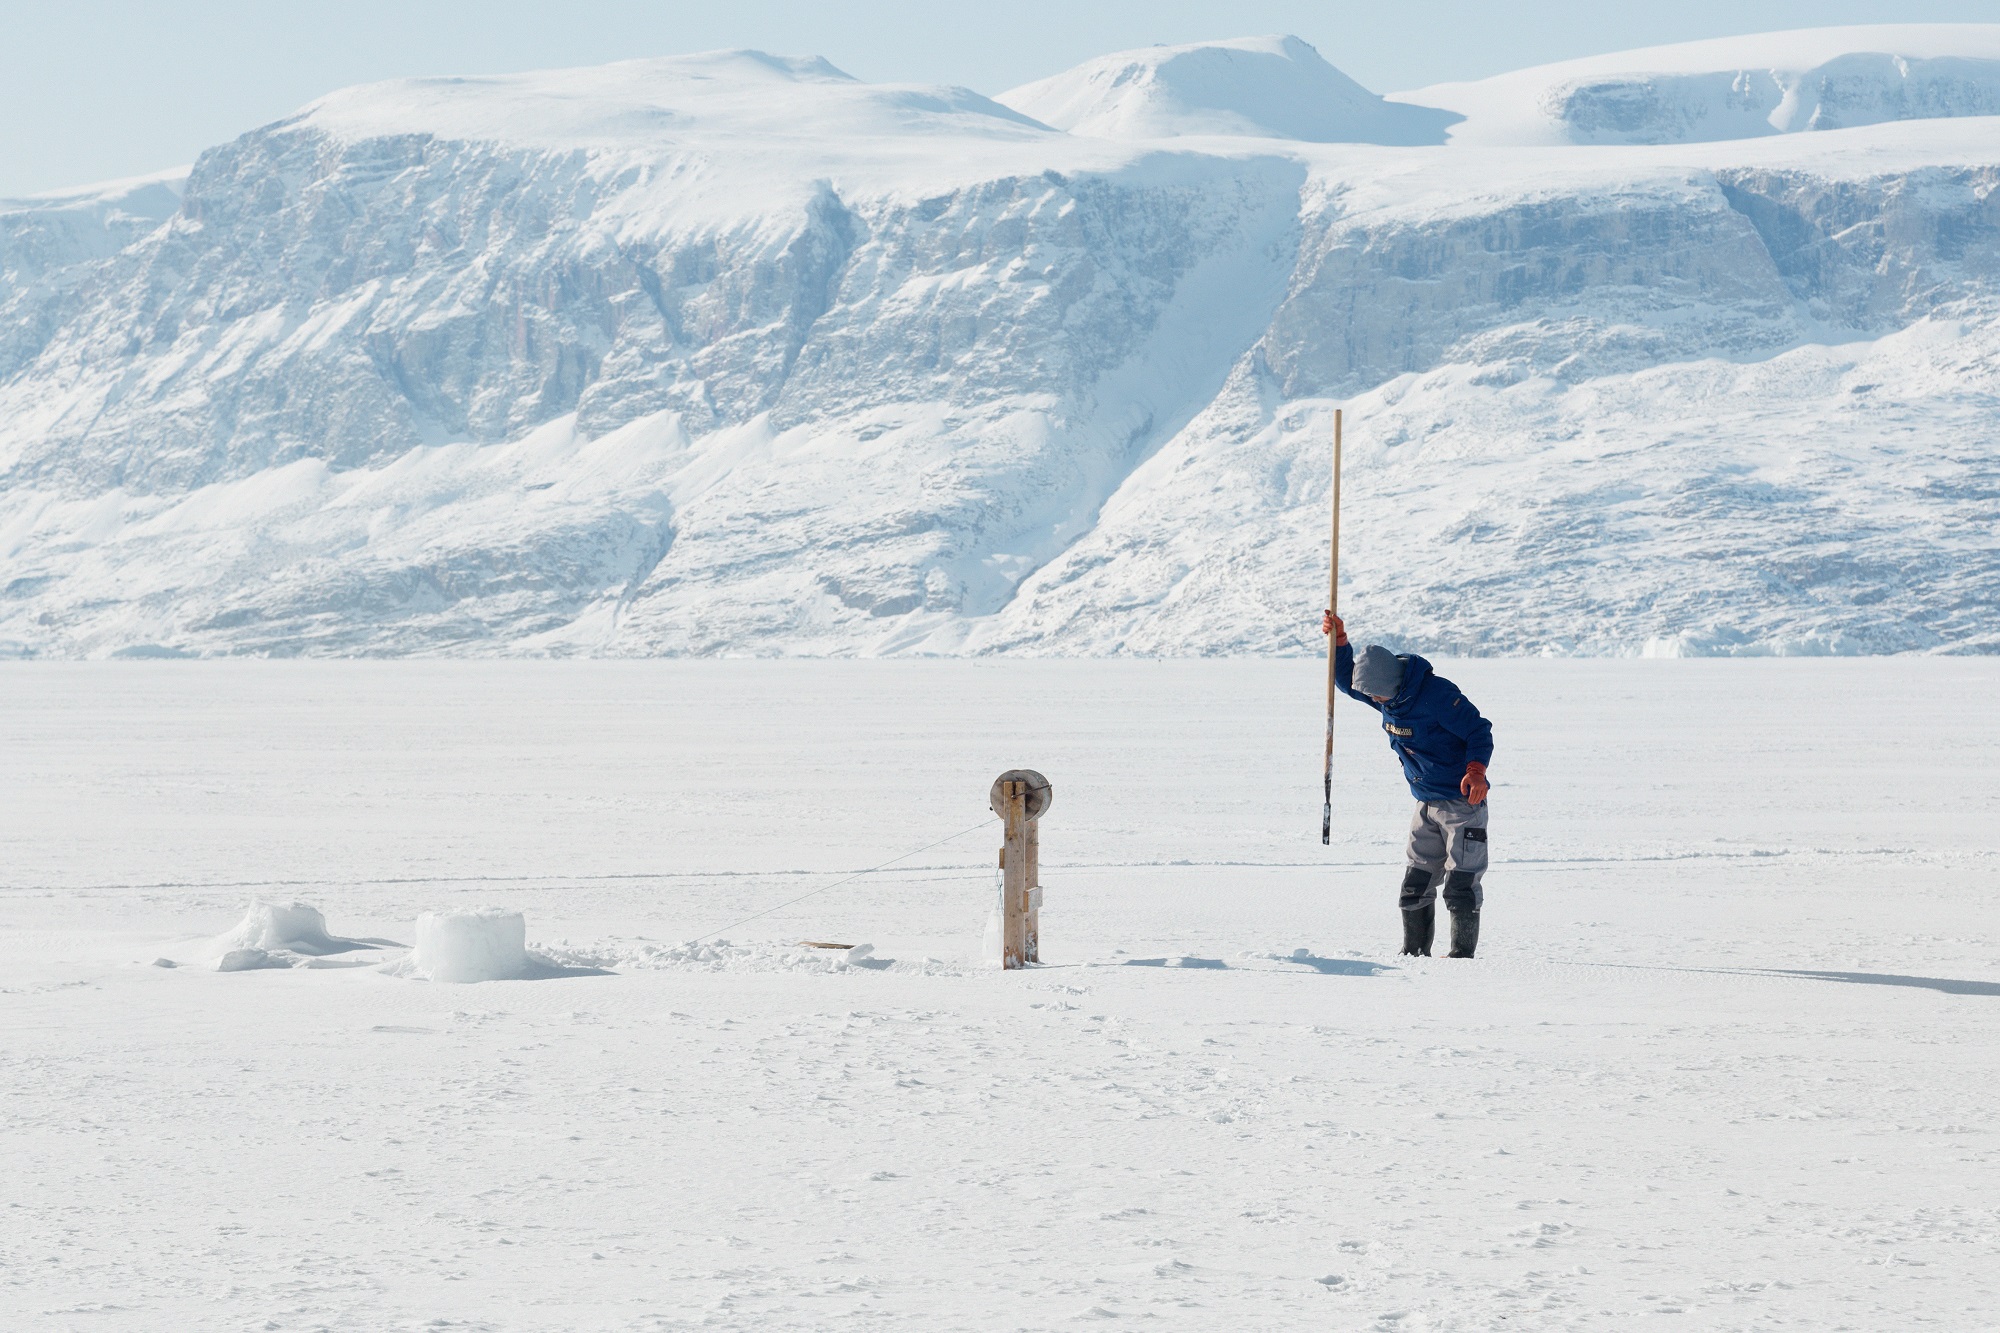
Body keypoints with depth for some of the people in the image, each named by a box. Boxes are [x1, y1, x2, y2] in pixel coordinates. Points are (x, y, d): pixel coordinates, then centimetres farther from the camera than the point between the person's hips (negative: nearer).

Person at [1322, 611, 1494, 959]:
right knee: (1415, 886, 9)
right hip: (1426, 805, 8)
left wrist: (1476, 770, -34)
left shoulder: (1436, 694, -24)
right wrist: (1338, 640, -1)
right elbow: (1347, 679, 16)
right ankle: (1414, 953, 16)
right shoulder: (1386, 691, 0)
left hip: (1463, 802, -8)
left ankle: (1463, 954, -3)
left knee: (1461, 884, -8)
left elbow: (1479, 731, -19)